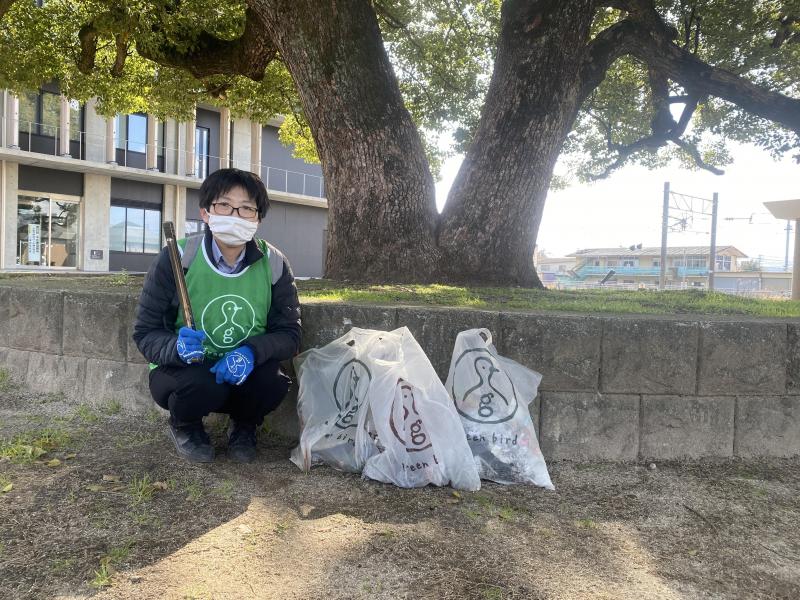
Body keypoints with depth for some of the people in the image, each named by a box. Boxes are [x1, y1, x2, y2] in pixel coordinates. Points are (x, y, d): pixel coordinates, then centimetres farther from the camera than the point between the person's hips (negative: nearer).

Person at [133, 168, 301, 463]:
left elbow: (289, 333, -8)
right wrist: (177, 347, -35)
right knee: (203, 384, -35)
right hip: (181, 370, -1)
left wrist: (251, 352, -30)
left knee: (273, 381, -30)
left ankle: (244, 426, 9)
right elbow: (145, 333, -12)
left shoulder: (273, 264, -10)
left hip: (244, 374, 2)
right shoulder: (177, 258, -15)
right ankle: (184, 427, 6)